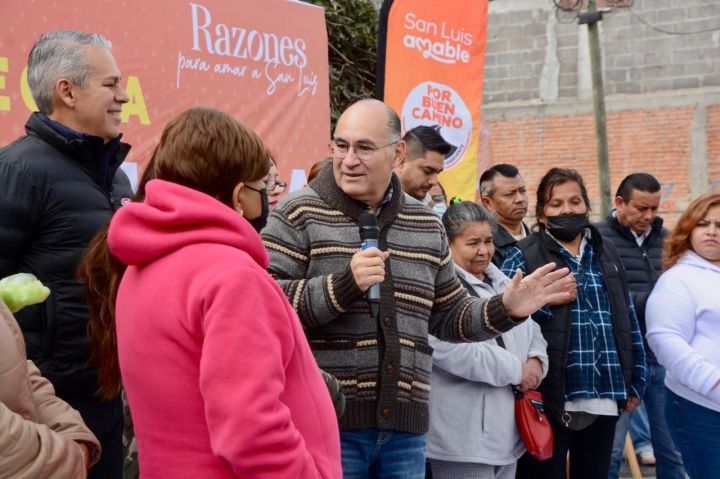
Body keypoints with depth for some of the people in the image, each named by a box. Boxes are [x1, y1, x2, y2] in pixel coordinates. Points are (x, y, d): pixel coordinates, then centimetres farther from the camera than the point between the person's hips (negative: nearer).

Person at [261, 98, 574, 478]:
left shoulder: (426, 225, 13)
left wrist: (505, 309, 4)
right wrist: (342, 285, -24)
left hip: (404, 428, 5)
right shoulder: (298, 214, -2)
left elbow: (449, 317, 20)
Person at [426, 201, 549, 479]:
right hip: (463, 433, -9)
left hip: (506, 425, 9)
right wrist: (516, 370, -18)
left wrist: (536, 361, -2)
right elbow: (448, 349, -28)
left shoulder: (502, 283, 17)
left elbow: (531, 330, 23)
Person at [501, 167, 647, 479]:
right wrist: (544, 301, -19)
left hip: (604, 399, 5)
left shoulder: (606, 254, 14)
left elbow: (629, 320, 17)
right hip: (549, 398, -4)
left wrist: (635, 382, 14)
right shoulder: (523, 256, -1)